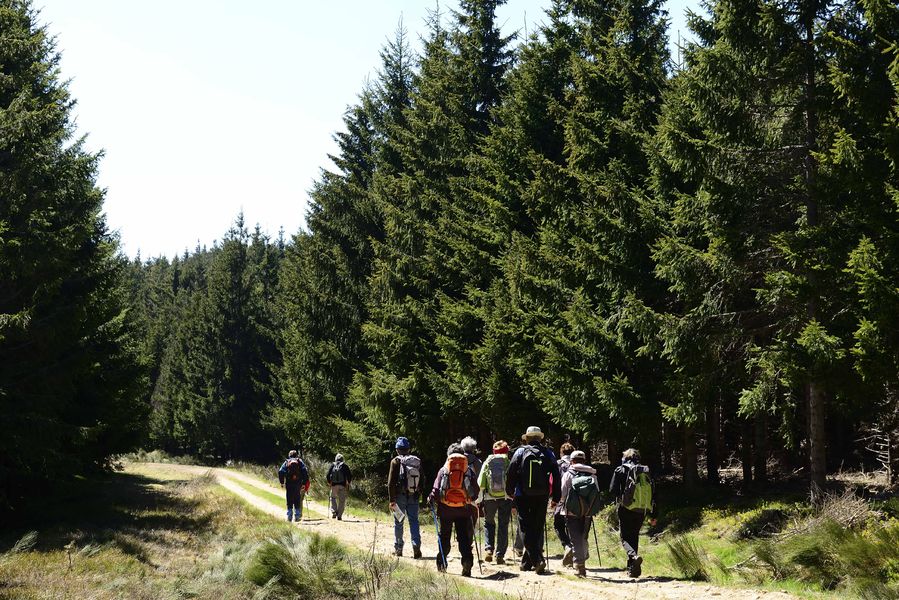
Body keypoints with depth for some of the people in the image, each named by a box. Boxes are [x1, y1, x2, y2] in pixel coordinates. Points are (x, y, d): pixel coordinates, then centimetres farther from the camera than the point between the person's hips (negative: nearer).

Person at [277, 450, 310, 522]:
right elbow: (305, 472, -4)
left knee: (289, 501, 7)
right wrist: (304, 483, -2)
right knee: (297, 500, 6)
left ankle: (289, 516, 4)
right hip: (298, 483, 0)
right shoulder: (299, 461, 7)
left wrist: (282, 482, 1)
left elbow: (280, 472, -4)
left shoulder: (286, 462, 9)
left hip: (289, 484, 0)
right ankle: (297, 517, 3)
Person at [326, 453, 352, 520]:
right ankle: (339, 516, 1)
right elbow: (350, 475, -1)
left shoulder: (333, 465, 6)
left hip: (334, 485, 1)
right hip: (342, 485, -1)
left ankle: (334, 512, 3)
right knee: (342, 501, 5)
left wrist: (329, 483, 14)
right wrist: (348, 483, 11)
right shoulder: (344, 465, 4)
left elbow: (328, 475, 1)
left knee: (333, 498, 21)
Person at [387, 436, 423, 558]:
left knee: (398, 522, 9)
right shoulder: (417, 461, 5)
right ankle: (416, 547, -11)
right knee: (414, 521, 4)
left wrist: (392, 500, -9)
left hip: (400, 496, -3)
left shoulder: (396, 461, -7)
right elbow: (422, 480, 10)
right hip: (414, 497, 3)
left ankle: (398, 549, 15)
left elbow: (391, 482, -10)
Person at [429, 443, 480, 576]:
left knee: (444, 537, 12)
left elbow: (436, 489, -5)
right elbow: (476, 490, 4)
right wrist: (471, 499, 22)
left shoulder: (443, 470, 2)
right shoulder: (469, 471, 4)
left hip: (446, 509, 0)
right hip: (464, 510, 0)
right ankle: (467, 559, -18)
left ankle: (441, 564, 15)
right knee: (464, 537, 3)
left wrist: (431, 499, 10)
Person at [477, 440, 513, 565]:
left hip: (489, 498, 1)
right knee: (503, 526, 6)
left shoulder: (487, 463, 4)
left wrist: (479, 501, 6)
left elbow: (480, 483, 1)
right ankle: (500, 555, 3)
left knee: (489, 523, 18)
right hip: (506, 498, -1)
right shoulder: (509, 463, 0)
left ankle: (488, 549, 1)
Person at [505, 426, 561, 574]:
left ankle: (537, 559, -19)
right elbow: (556, 476, 2)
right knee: (538, 529, 11)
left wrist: (510, 491, 14)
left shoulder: (520, 452, -1)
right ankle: (527, 562, 15)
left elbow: (511, 474, 0)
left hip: (523, 497, -2)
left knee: (527, 530, -1)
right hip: (541, 497, 2)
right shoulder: (548, 454, 3)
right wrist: (556, 498, 8)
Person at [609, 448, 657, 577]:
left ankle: (634, 556, -28)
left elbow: (613, 490, -5)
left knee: (625, 538, 1)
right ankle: (632, 569, 15)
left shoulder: (621, 470, -1)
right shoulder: (645, 472, 11)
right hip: (641, 510, 4)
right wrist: (653, 515, 15)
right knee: (634, 537, 16)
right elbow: (653, 495, 11)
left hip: (626, 509, -4)